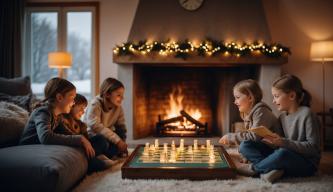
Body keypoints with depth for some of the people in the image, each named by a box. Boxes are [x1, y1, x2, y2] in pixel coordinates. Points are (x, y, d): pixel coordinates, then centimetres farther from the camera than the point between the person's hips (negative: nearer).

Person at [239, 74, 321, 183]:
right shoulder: (282, 117, 11)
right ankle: (269, 169, -27)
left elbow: (313, 147, -15)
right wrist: (271, 140, -9)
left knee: (282, 153, -40)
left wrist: (283, 142, -22)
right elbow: (279, 145, 12)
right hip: (285, 157, 7)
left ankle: (254, 168, -15)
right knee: (245, 145, -5)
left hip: (306, 163, -6)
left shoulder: (306, 114, -10)